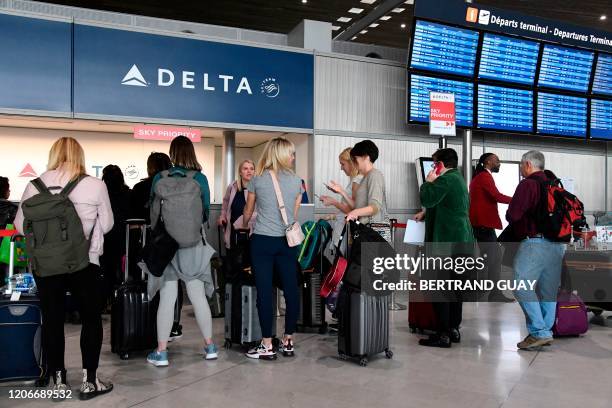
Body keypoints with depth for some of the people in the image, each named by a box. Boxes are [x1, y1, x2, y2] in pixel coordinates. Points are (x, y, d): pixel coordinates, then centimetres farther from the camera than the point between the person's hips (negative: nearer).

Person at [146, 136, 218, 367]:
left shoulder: (159, 178, -6)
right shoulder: (200, 179, -4)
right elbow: (206, 211, 4)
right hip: (194, 244, 1)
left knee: (167, 298, 3)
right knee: (198, 295, 8)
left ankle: (161, 352, 8)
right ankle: (209, 346, 18)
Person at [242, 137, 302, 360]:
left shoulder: (257, 180, 2)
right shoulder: (296, 181, 5)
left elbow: (247, 213, 14)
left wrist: (244, 226, 35)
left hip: (262, 241, -2)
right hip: (287, 241, 2)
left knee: (265, 292, 0)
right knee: (291, 290, 8)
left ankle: (267, 346, 5)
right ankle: (288, 342, 17)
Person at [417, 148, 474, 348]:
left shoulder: (446, 180, -14)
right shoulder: (459, 179, 19)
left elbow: (427, 198, -21)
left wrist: (428, 181, -4)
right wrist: (426, 213, 27)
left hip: (445, 242, -10)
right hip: (461, 240, 10)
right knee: (454, 286, 14)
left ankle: (443, 335, -4)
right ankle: (454, 329, 21)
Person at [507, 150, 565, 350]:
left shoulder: (528, 184, -9)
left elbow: (512, 215, -13)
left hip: (534, 242, -8)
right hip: (557, 243, 8)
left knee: (522, 286, -6)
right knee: (548, 289, 11)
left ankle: (539, 332, -9)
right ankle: (546, 331, 16)